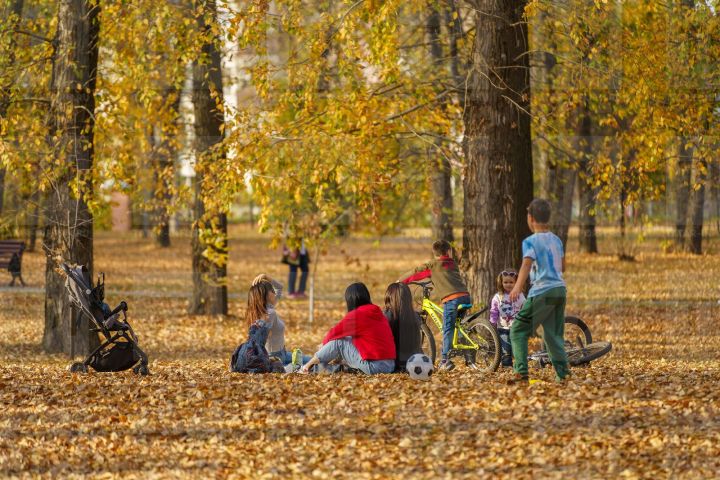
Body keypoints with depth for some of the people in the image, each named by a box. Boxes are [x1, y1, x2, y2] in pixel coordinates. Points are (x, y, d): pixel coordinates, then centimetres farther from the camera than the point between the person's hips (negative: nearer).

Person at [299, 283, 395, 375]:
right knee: (349, 339, 21)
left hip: (374, 367, -8)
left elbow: (335, 332, 1)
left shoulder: (356, 314, -9)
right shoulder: (378, 313, 14)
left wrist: (324, 344, 22)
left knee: (338, 341, 4)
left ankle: (309, 365, 17)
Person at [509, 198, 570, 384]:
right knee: (554, 333, 12)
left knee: (518, 329, 0)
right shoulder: (556, 240, 14)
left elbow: (527, 264, -23)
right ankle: (562, 371, 1)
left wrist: (517, 287, -34)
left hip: (542, 292, -7)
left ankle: (521, 372, -10)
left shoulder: (530, 242, -7)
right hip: (560, 289, 7)